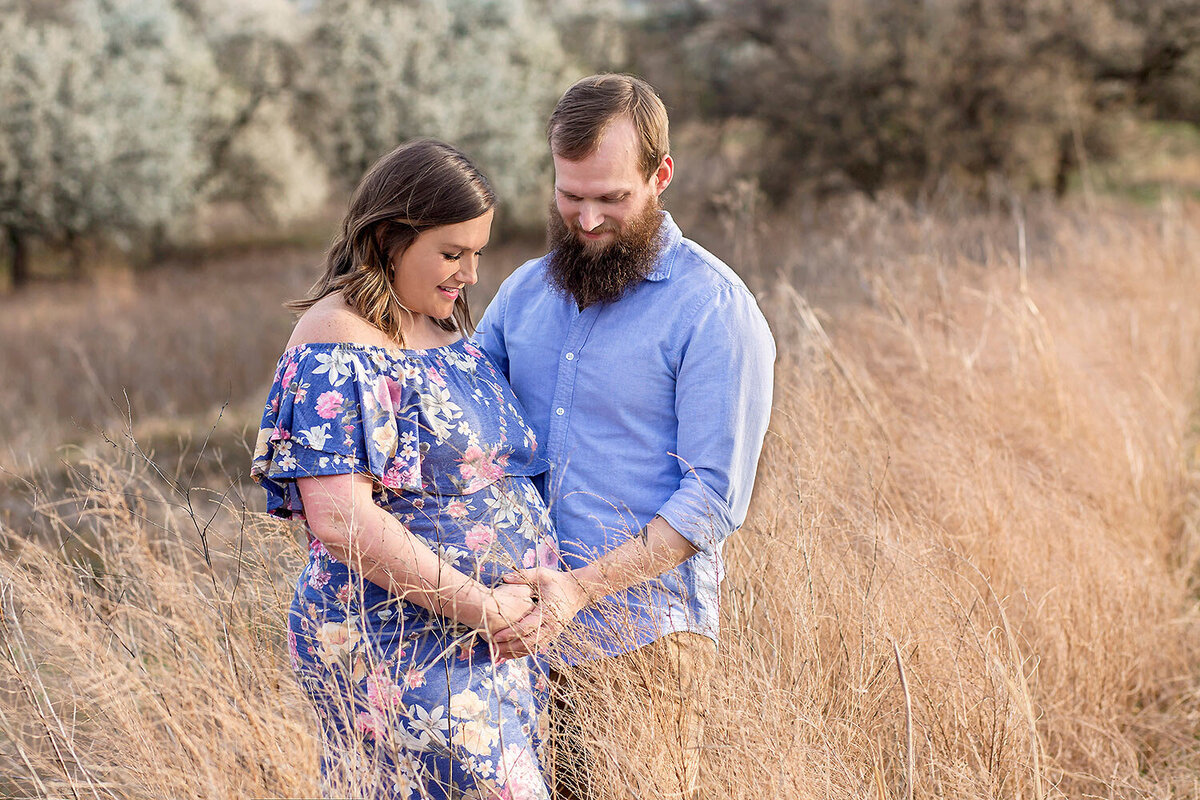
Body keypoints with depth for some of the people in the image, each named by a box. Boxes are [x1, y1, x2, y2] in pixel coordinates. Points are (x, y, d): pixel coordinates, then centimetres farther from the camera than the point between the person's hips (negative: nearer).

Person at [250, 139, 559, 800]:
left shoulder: (444, 327, 14)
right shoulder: (337, 349, -15)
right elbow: (340, 520, -23)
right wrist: (479, 605, -19)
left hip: (489, 643, 9)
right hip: (401, 656, -9)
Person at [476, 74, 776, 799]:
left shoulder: (715, 310, -8)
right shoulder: (526, 291, 11)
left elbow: (714, 497, -13)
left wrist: (581, 589, -21)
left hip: (642, 648, -5)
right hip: (524, 634, 5)